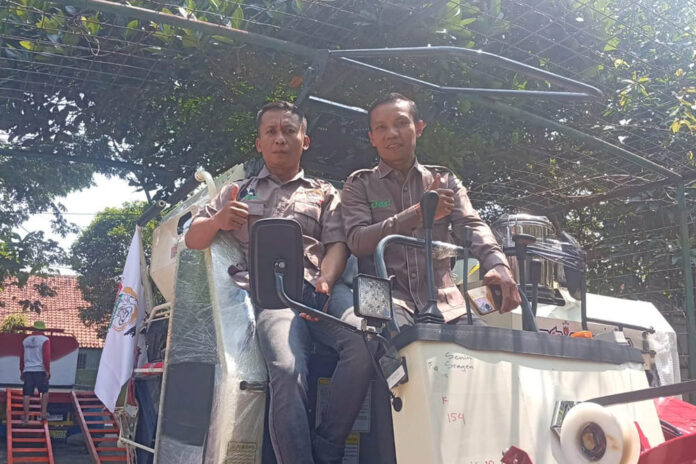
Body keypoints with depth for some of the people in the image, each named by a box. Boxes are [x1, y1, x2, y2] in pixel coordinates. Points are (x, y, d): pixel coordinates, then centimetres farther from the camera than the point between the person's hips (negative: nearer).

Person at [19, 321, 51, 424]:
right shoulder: (45, 340, -4)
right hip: (40, 370, -3)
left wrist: (21, 371, 22)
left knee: (27, 394, 3)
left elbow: (22, 357, 16)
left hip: (27, 370, 4)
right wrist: (48, 370, -10)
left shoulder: (25, 340, 12)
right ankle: (43, 413, 6)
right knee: (44, 392, 12)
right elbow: (46, 356, -12)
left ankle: (26, 416, 2)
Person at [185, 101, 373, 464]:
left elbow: (337, 245, 14)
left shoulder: (324, 193, 29)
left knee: (365, 342, -33)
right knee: (288, 370, -33)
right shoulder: (237, 192, 30)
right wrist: (217, 221, 1)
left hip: (322, 287, 1)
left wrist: (325, 280, -10)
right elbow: (192, 239, 26)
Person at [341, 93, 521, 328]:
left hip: (443, 299, 4)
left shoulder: (445, 181, 18)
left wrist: (498, 264, -20)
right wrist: (418, 213, -17)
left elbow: (472, 226, 3)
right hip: (387, 294, -3)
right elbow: (357, 241, -4)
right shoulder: (360, 185, 11)